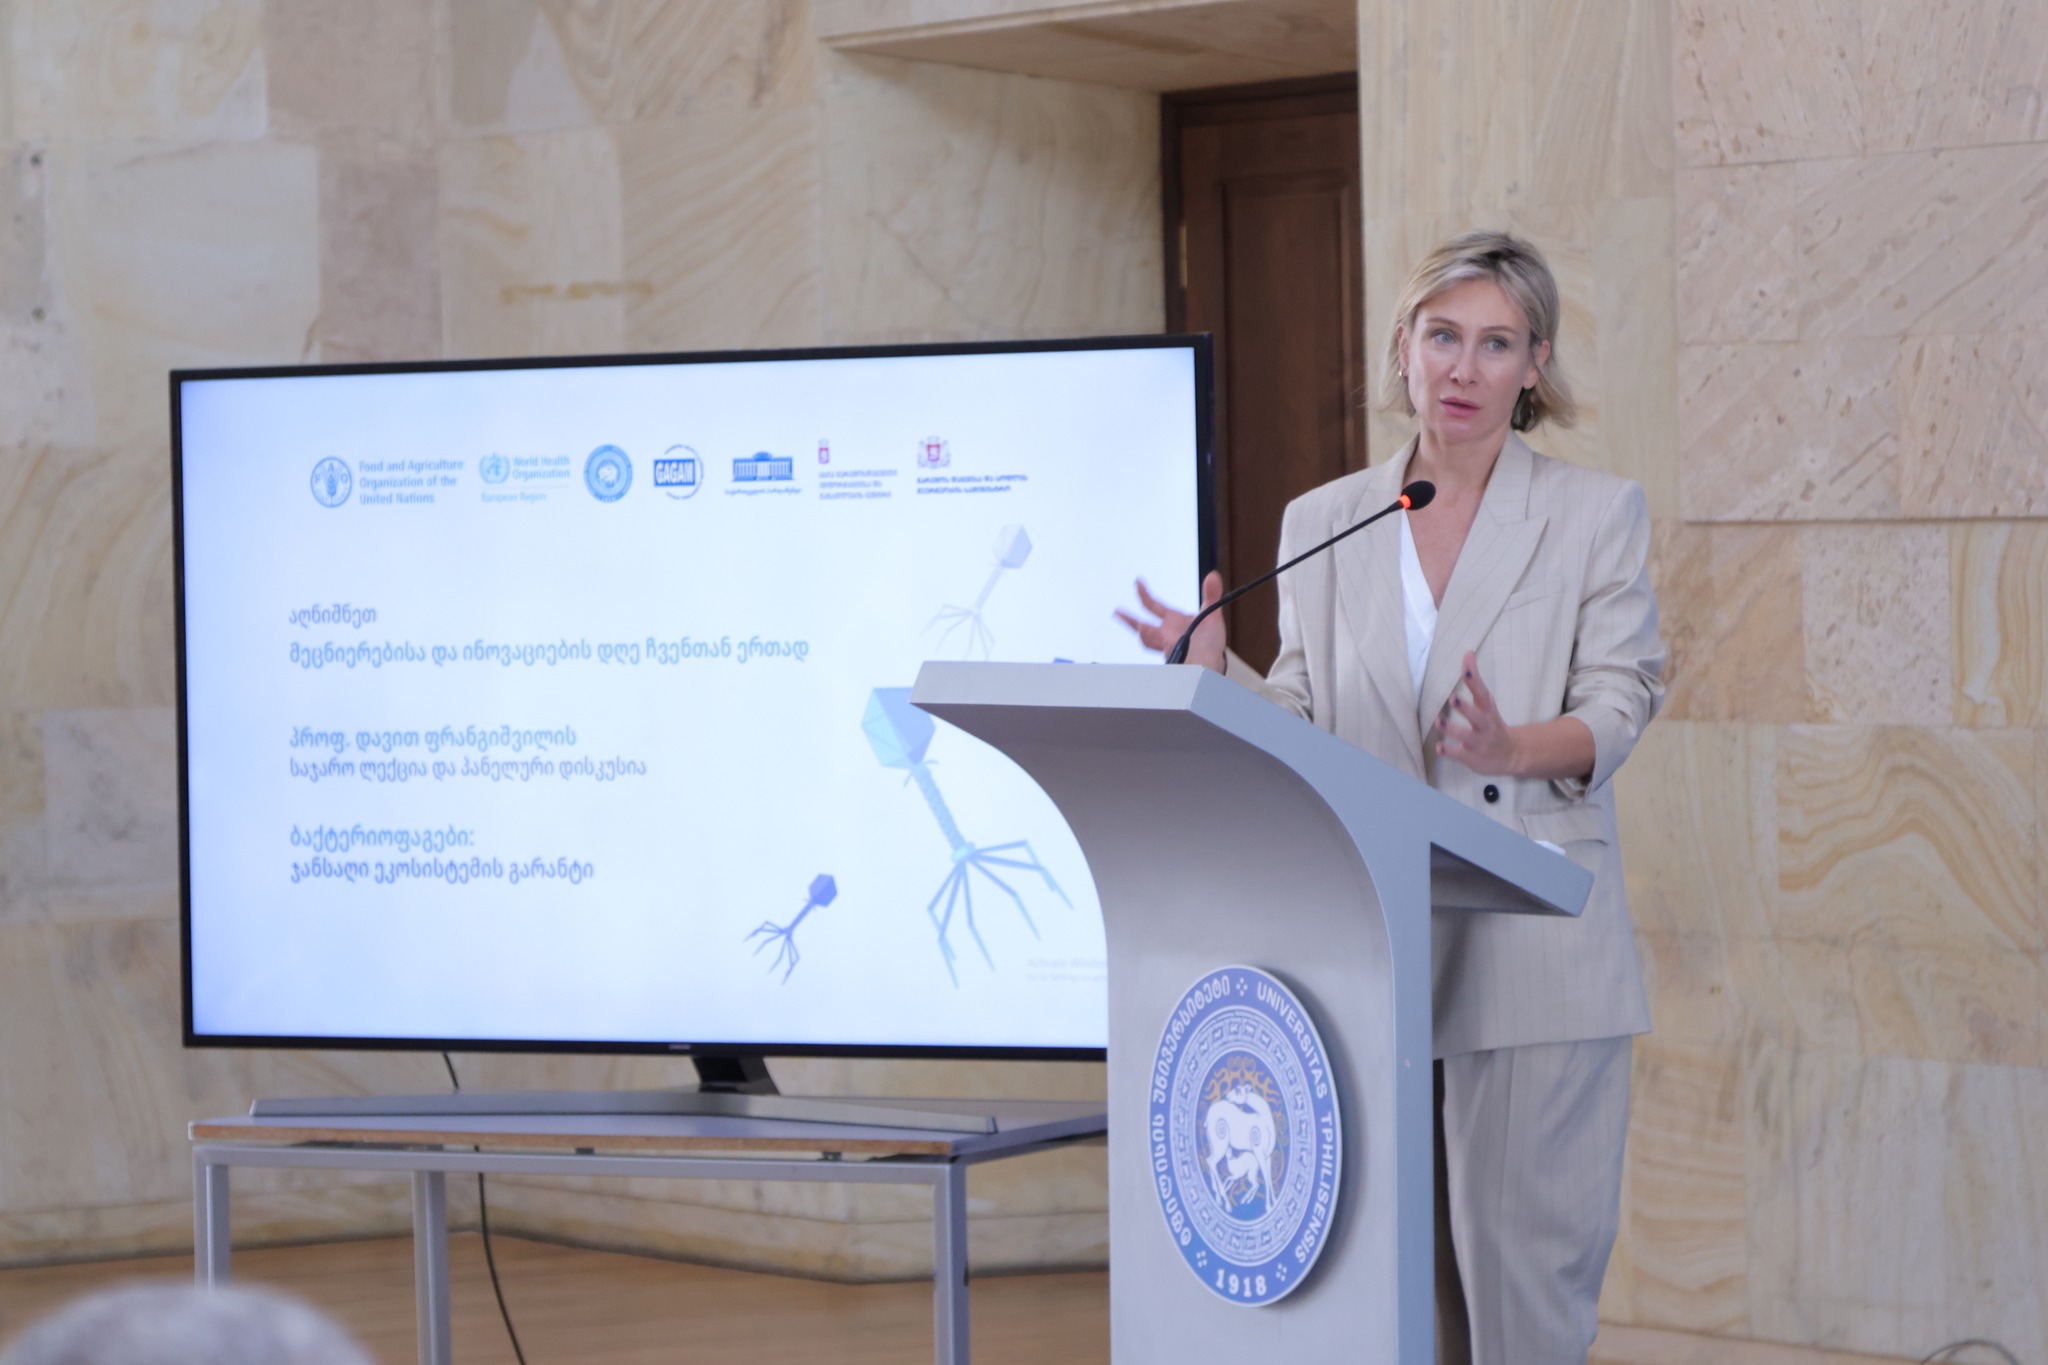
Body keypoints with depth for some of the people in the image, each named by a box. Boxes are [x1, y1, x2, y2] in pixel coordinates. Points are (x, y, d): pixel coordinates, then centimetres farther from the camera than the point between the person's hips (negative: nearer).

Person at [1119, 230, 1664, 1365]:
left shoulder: (1596, 514, 5)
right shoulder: (1322, 523, 13)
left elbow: (1619, 700, -2)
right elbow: (1302, 725, 13)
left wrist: (1523, 747, -22)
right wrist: (1212, 669, -6)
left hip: (1532, 953, -3)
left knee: (1524, 1257, -6)